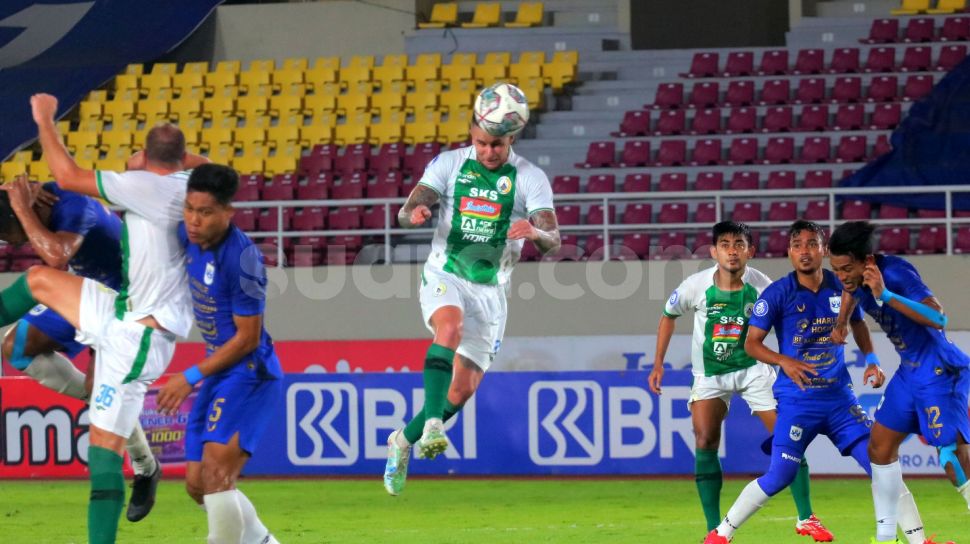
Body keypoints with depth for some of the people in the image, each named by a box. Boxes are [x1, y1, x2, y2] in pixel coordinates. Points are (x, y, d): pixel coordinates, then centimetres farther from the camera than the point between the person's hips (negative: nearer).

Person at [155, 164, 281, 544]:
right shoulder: (189, 236, 1)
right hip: (218, 373, 9)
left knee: (215, 475, -23)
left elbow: (247, 338, -18)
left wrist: (192, 377, -15)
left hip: (249, 373, -9)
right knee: (198, 484, 11)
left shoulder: (241, 256, -22)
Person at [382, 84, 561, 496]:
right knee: (451, 327, -35)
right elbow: (408, 211, -8)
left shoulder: (530, 178, -6)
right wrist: (413, 213, -33)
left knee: (464, 389, 1)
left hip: (489, 289, 1)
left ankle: (404, 440, 24)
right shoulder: (449, 163, -2)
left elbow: (552, 241, -14)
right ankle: (431, 425, -43)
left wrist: (536, 233, -39)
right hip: (444, 276, -1)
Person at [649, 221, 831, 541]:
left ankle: (806, 519, 3)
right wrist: (658, 364, 2)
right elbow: (668, 317, 3)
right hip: (710, 373, 0)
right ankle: (715, 530, -4)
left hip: (752, 368, 0)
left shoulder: (762, 287, -19)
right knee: (705, 442, -12)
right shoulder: (696, 286, -16)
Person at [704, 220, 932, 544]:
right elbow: (751, 343, -5)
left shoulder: (842, 288, 1)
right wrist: (784, 362, -23)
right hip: (797, 401, -3)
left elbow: (858, 323, 22)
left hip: (839, 397, 3)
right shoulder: (777, 294, -9)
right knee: (779, 477, -5)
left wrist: (871, 361, 7)